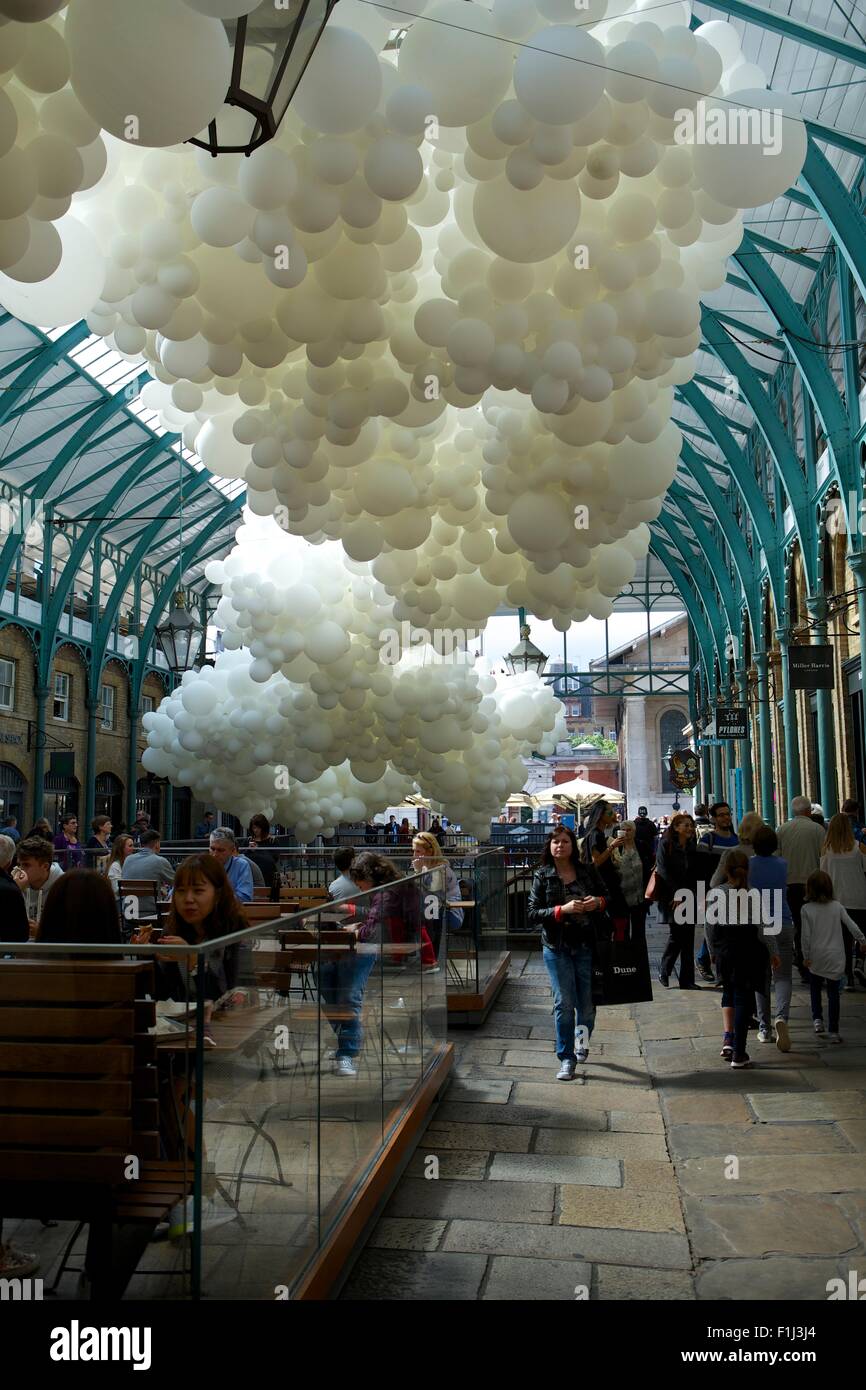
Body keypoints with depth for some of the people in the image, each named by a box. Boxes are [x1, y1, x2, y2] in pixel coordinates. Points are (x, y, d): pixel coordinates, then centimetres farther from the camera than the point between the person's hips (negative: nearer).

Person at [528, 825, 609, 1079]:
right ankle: (566, 1058, 9)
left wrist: (599, 902, -9)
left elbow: (607, 897, 15)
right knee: (564, 1003, -3)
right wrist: (563, 910, -20)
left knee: (587, 1002, 8)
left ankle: (582, 1042, 37)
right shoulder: (542, 876, -2)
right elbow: (532, 912, -7)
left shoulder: (588, 871, 3)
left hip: (586, 945, 2)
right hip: (557, 946, -1)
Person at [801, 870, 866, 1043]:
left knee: (815, 989, 21)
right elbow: (852, 926, 1)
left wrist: (806, 956, 1)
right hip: (836, 957, 1)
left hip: (816, 957, -1)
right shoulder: (837, 906, -2)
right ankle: (833, 1031, 5)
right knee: (833, 993, 5)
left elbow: (806, 935, -8)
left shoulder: (807, 909, -8)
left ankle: (817, 1019, 12)